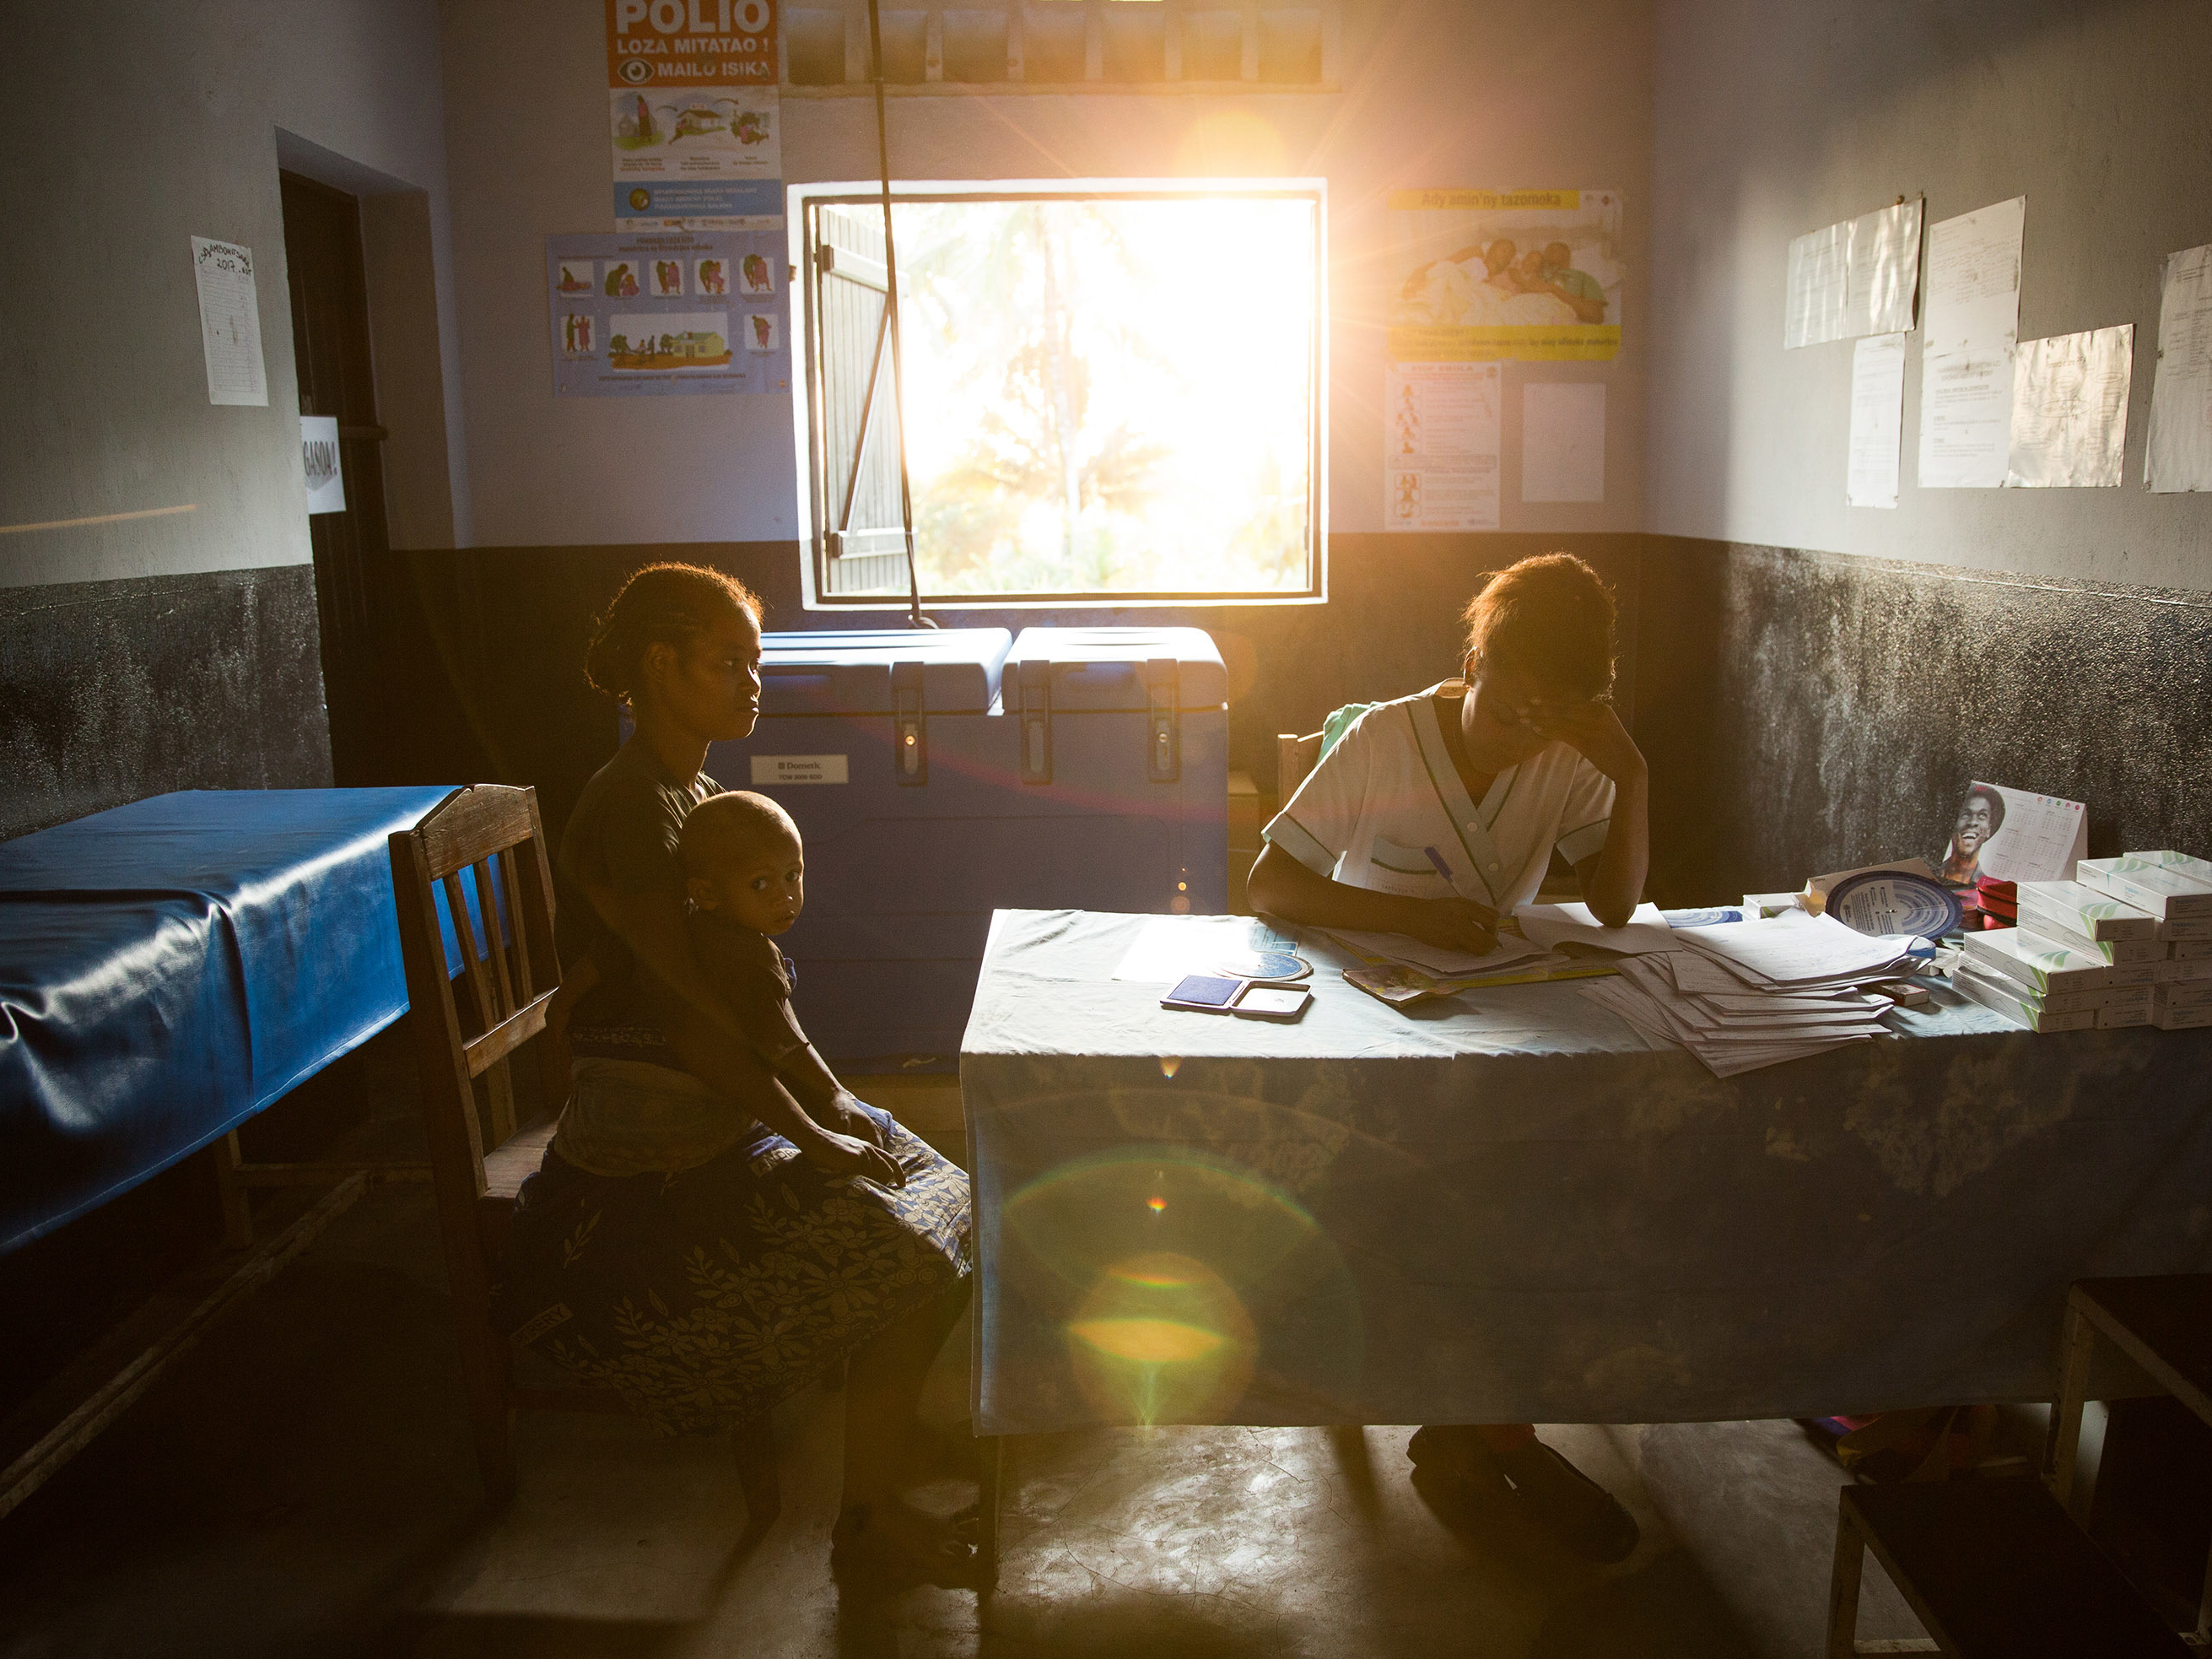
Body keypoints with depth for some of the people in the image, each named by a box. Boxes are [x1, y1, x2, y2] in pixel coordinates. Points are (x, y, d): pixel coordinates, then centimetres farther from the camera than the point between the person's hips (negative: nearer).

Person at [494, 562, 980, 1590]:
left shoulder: (692, 790, 10)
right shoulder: (630, 808, -20)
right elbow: (686, 1017, -22)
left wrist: (836, 1103, 3)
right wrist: (812, 1136, -16)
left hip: (724, 1111, 9)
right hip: (655, 1164, -9)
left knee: (942, 1194, 4)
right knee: (910, 1269, -16)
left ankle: (889, 1425, 18)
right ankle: (870, 1526, 1)